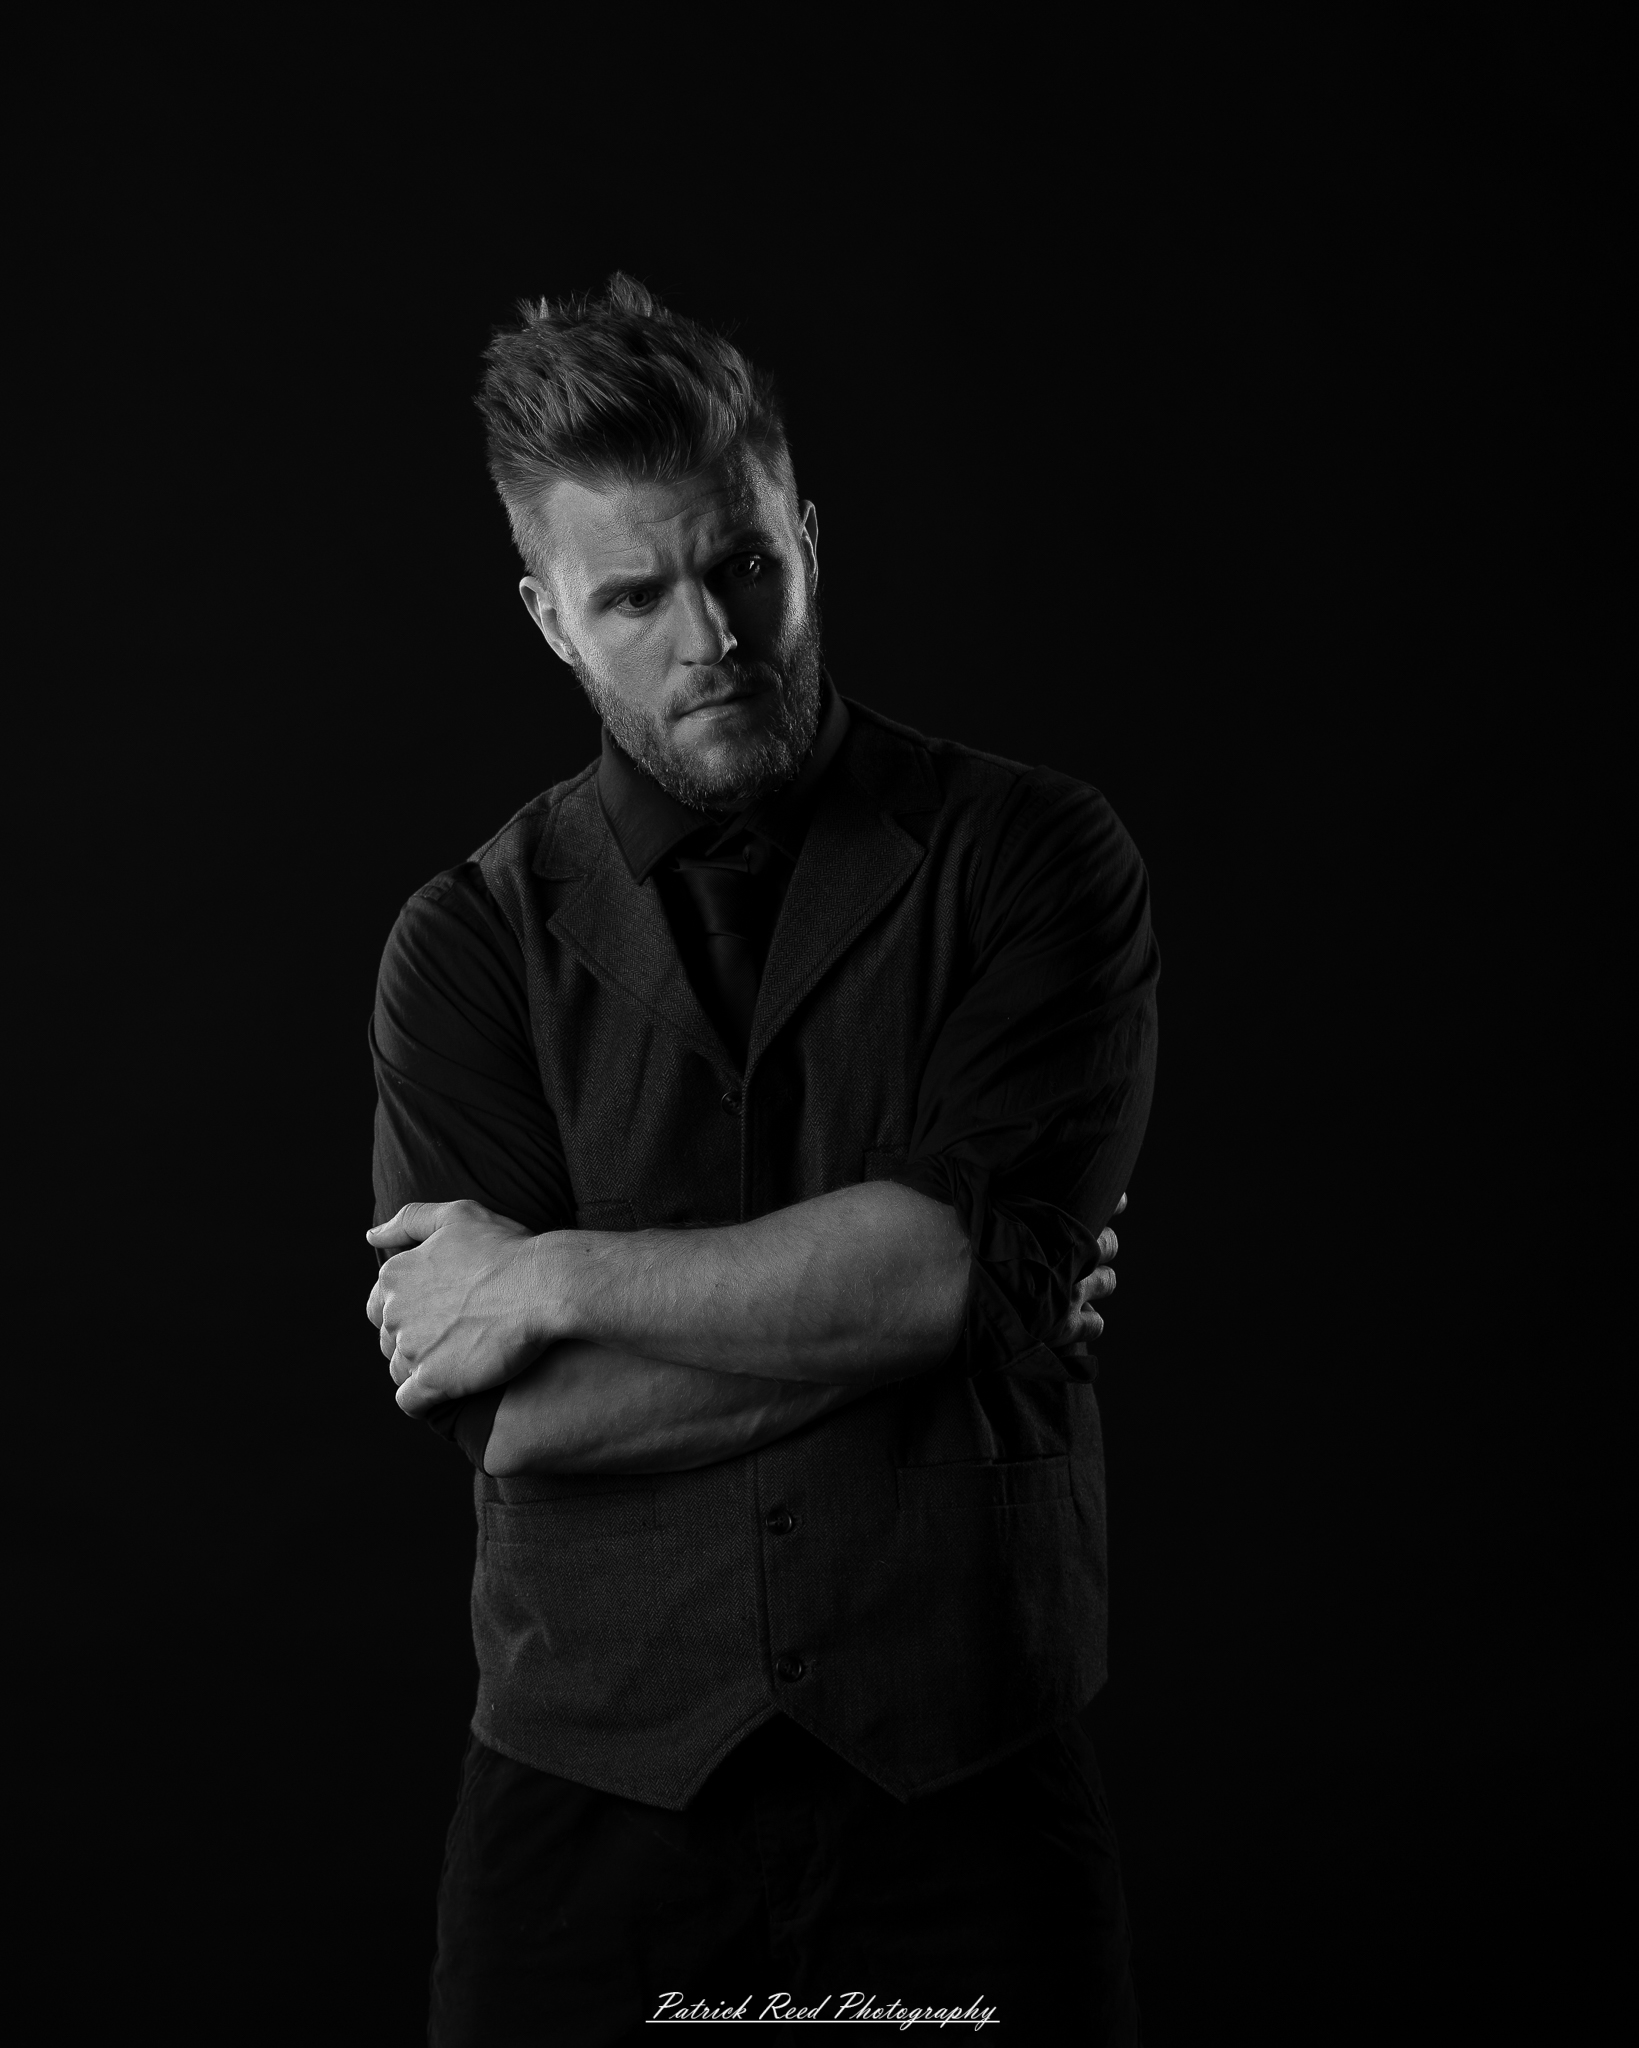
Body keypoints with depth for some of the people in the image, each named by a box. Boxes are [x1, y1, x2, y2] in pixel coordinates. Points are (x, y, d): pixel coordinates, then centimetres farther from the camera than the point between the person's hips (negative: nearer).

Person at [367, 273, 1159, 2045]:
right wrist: (909, 1309, -14)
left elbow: (978, 1256, -16)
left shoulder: (1033, 856, -2)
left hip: (966, 1779, 0)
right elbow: (514, 1420, -10)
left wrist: (562, 1276, -13)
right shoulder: (469, 942, 0)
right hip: (591, 1789, 1)